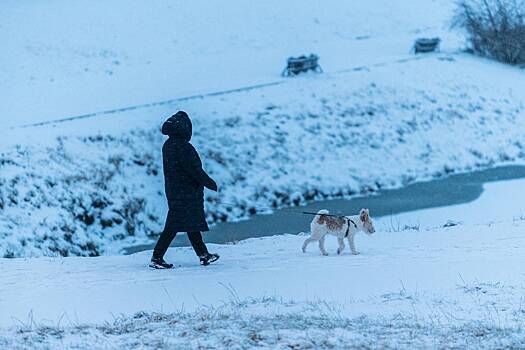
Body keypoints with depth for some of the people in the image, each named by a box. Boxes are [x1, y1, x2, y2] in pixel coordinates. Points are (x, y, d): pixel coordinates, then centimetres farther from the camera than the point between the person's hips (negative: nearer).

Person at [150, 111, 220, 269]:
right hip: (186, 193, -10)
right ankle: (157, 258, -6)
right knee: (174, 226, -6)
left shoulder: (168, 145, 8)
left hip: (173, 190, 10)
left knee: (192, 223, 17)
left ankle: (203, 254, 25)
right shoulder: (182, 147, -21)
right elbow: (194, 169, -20)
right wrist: (210, 183, -8)